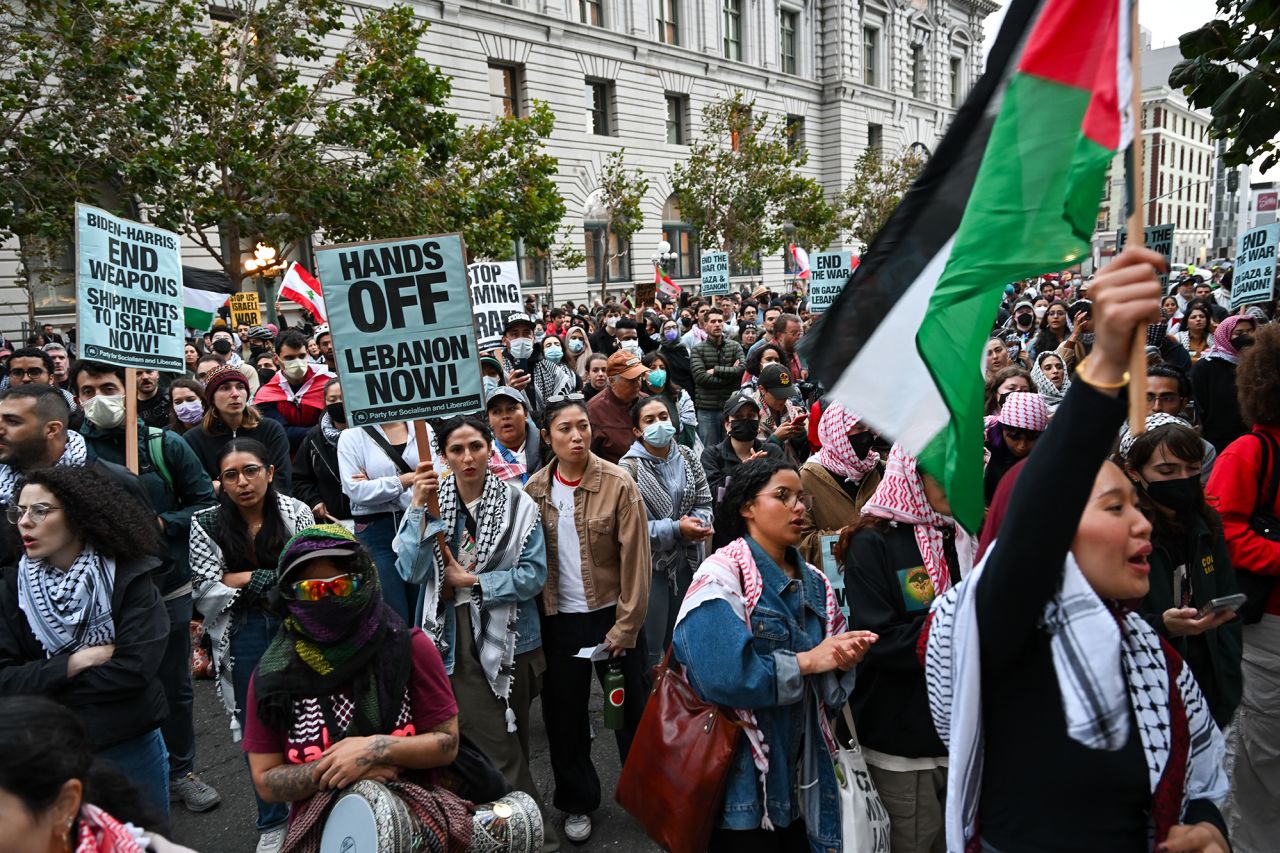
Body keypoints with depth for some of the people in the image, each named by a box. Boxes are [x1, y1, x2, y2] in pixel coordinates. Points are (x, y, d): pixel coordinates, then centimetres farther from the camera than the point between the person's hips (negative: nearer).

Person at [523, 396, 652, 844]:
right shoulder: (534, 489, -3)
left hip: (611, 613, -2)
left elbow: (635, 558, -12)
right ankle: (577, 802, 34)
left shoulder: (618, 483, -13)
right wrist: (535, 620, 0)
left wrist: (626, 626, -13)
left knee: (631, 708, 12)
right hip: (558, 618, 3)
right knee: (563, 713, 13)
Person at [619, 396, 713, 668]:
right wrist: (676, 530, -22)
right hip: (650, 565, -5)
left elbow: (704, 503, 5)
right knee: (649, 649, 7)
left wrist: (696, 523, -18)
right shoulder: (629, 467, -13)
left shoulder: (687, 457, 2)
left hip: (686, 561, 5)